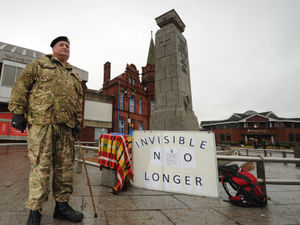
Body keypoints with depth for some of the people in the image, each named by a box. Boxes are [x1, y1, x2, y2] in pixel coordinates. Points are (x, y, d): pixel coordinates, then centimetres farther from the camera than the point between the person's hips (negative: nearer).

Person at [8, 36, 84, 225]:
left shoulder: (75, 75, 25)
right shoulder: (40, 64, 14)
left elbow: (79, 101, 20)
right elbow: (21, 86, 5)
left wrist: (78, 122, 10)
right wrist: (18, 111, -5)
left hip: (66, 126, 5)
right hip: (41, 121, -4)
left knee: (65, 165, 5)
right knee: (40, 165, -4)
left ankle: (62, 206, 18)